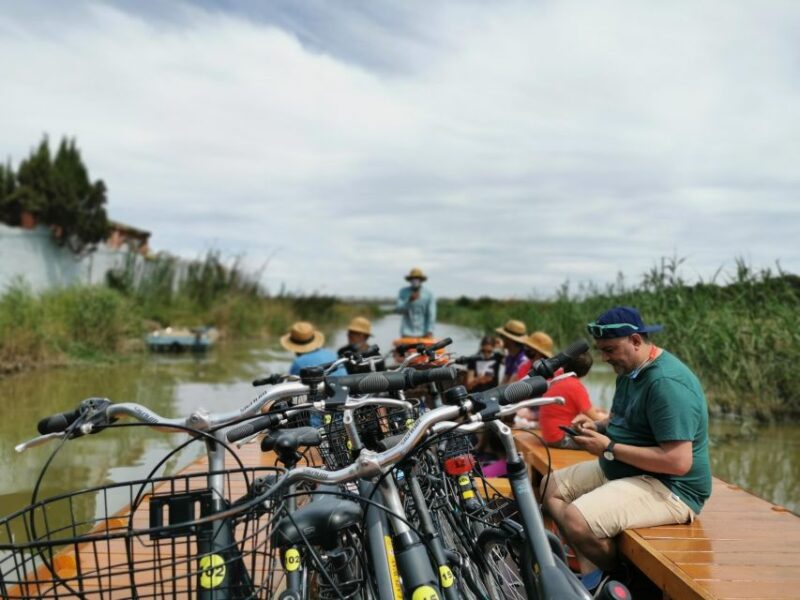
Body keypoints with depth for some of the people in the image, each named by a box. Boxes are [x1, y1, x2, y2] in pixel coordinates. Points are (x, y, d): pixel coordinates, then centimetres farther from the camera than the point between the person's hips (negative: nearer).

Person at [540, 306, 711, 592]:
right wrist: (597, 426, 0)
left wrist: (609, 448, -23)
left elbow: (679, 462, -30)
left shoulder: (667, 383, -25)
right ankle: (591, 569, -2)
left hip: (669, 487, -11)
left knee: (576, 519, -28)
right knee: (551, 486, 10)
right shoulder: (629, 370, 7)